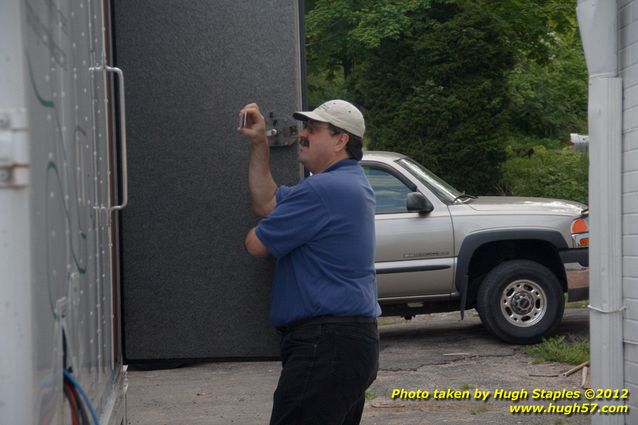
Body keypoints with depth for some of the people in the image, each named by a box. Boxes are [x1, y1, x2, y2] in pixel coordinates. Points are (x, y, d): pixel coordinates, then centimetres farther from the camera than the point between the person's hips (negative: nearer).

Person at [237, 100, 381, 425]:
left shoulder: (323, 190, -17)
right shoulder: (350, 182, 18)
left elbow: (256, 244, -11)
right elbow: (267, 203, 20)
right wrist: (259, 144, 15)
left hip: (326, 343, -11)